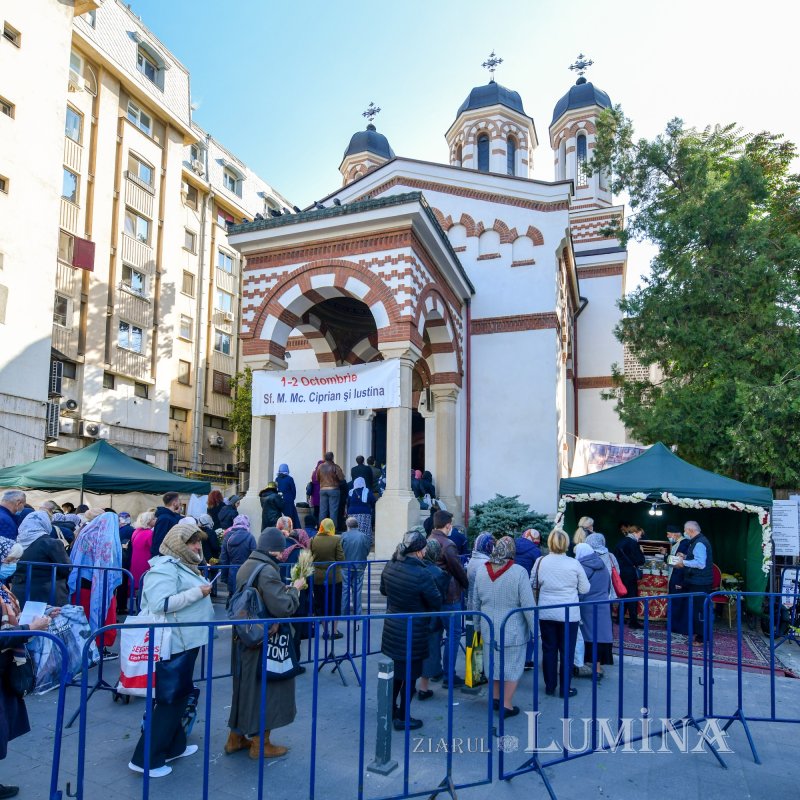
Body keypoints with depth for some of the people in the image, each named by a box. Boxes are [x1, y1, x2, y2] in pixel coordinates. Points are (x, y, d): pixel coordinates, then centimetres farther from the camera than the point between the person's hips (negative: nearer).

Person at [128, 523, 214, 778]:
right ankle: (146, 758, 8)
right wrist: (197, 592, -26)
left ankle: (173, 746, 31)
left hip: (185, 642, 10)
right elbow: (161, 604, -29)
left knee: (178, 696, 18)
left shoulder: (182, 565, 14)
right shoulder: (165, 567, -18)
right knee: (170, 698, -2)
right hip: (172, 644, -10)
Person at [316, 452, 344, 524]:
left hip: (322, 489, 4)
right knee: (333, 510, 0)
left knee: (323, 510, 8)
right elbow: (341, 478, -10)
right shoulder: (335, 467, -9)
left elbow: (317, 478, 10)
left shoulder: (320, 466, 2)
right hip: (333, 489, -4)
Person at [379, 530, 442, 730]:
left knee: (394, 669, 21)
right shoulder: (422, 574, -26)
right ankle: (403, 718, 20)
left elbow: (383, 590, 13)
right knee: (410, 674, 9)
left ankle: (391, 710, 35)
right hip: (413, 631, -6)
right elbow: (436, 602, -13)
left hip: (391, 627, 6)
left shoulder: (389, 567, -5)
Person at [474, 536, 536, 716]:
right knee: (512, 666, 10)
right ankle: (506, 705, 17)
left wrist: (479, 624, 19)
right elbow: (528, 606, -17)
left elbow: (476, 602, 6)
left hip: (489, 628, 5)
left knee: (494, 662, 21)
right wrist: (535, 630, -6)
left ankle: (495, 697, 34)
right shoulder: (519, 572, -19)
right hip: (513, 630, -4)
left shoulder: (481, 570, -3)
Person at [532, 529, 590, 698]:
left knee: (549, 649, 12)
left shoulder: (540, 562, -5)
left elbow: (533, 586, 7)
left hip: (546, 613, 2)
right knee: (567, 651, 8)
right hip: (569, 614, -2)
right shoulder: (574, 564, -9)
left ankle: (550, 686, 22)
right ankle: (565, 688, 16)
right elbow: (585, 589, 0)